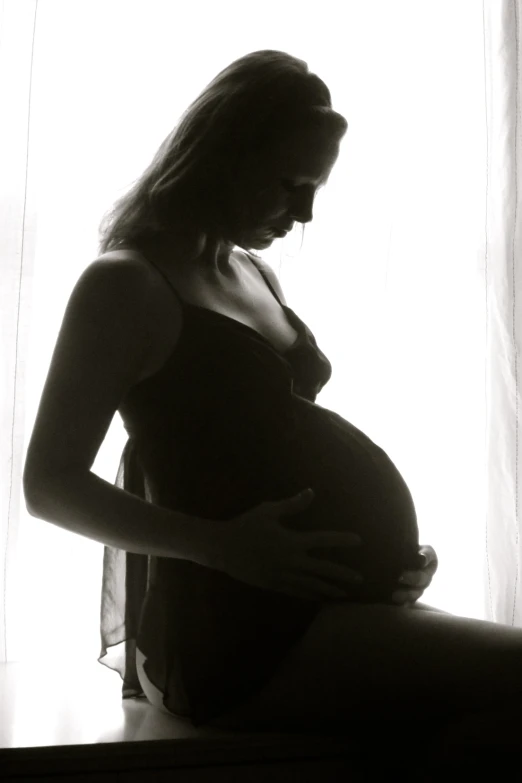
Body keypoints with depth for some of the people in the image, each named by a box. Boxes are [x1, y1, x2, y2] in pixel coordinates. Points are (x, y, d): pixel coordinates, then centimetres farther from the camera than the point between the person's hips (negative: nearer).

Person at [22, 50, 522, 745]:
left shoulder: (257, 276, 18)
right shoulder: (126, 283, -6)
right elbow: (51, 483, -8)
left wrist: (395, 556, 9)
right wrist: (225, 546, -19)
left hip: (309, 611, 9)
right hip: (231, 636, -8)